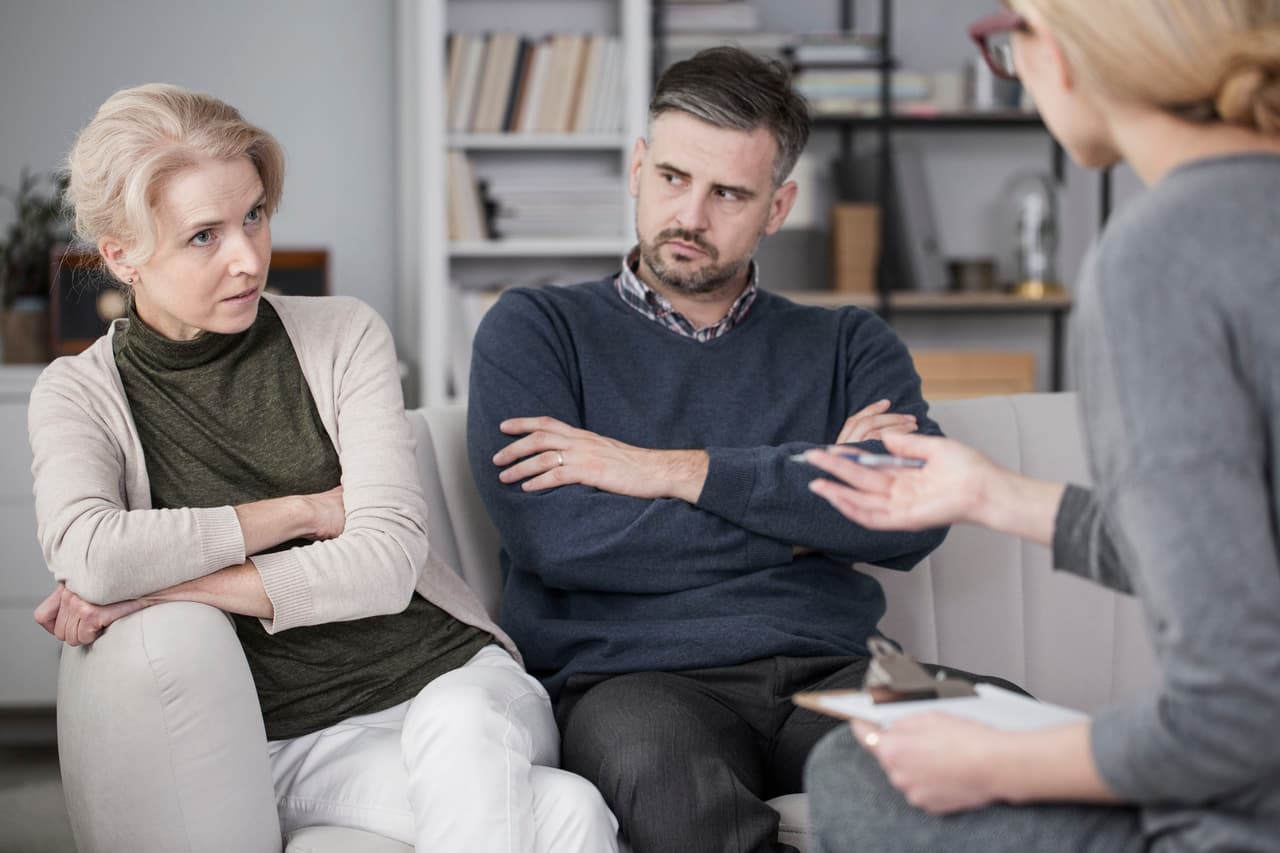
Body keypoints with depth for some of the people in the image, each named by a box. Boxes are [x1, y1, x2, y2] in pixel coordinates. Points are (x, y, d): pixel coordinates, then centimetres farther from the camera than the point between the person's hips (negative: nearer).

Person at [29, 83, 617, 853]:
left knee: (462, 738, -37)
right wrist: (303, 510, -9)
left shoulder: (346, 336, 6)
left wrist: (164, 587, -11)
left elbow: (385, 565, -6)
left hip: (445, 671, 3)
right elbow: (89, 557, -18)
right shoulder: (81, 396, 4)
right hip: (296, 741, -3)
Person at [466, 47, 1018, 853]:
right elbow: (552, 537, -6)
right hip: (631, 676, -2)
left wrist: (678, 471, -5)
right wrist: (813, 505, 2)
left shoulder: (850, 346, 19)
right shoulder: (535, 328, 12)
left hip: (828, 669, 2)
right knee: (666, 776, -40)